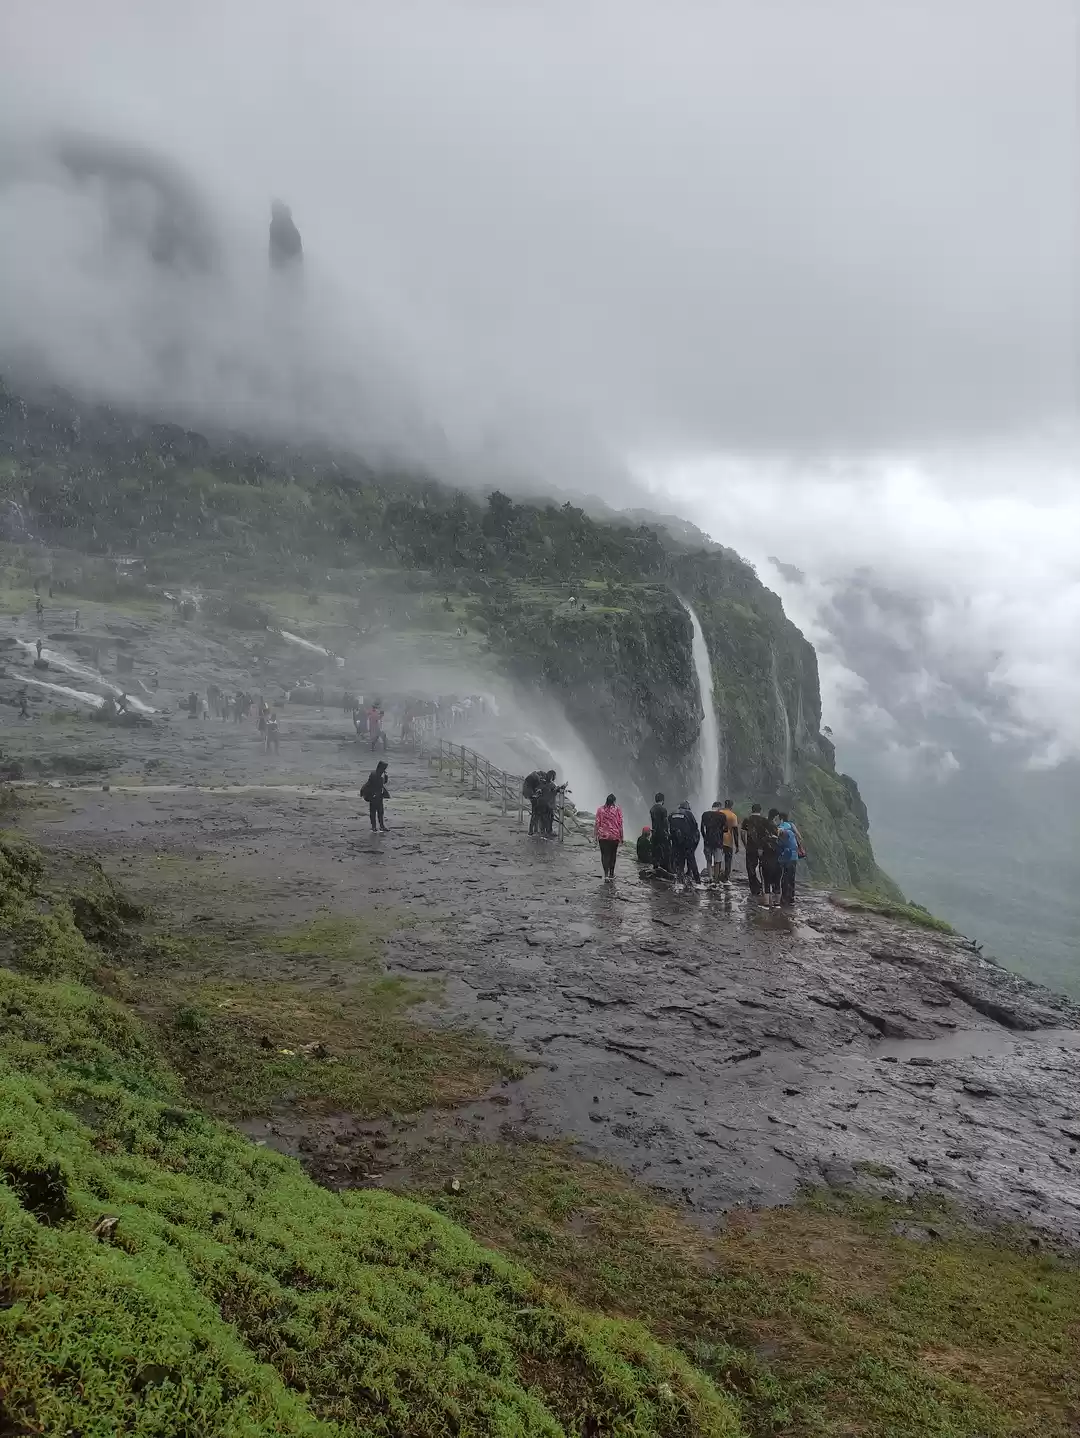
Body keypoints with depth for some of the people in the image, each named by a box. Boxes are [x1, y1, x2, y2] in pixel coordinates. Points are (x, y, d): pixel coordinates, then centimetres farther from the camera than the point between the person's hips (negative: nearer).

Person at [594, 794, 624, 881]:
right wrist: (621, 836, 5)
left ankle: (606, 875, -15)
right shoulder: (617, 809, -3)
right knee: (613, 855, 14)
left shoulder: (600, 809, 0)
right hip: (615, 836, 0)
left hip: (603, 836, 0)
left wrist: (595, 835, 7)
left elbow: (597, 824, 0)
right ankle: (611, 875, 26)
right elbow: (620, 824, -2)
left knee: (605, 855, 0)